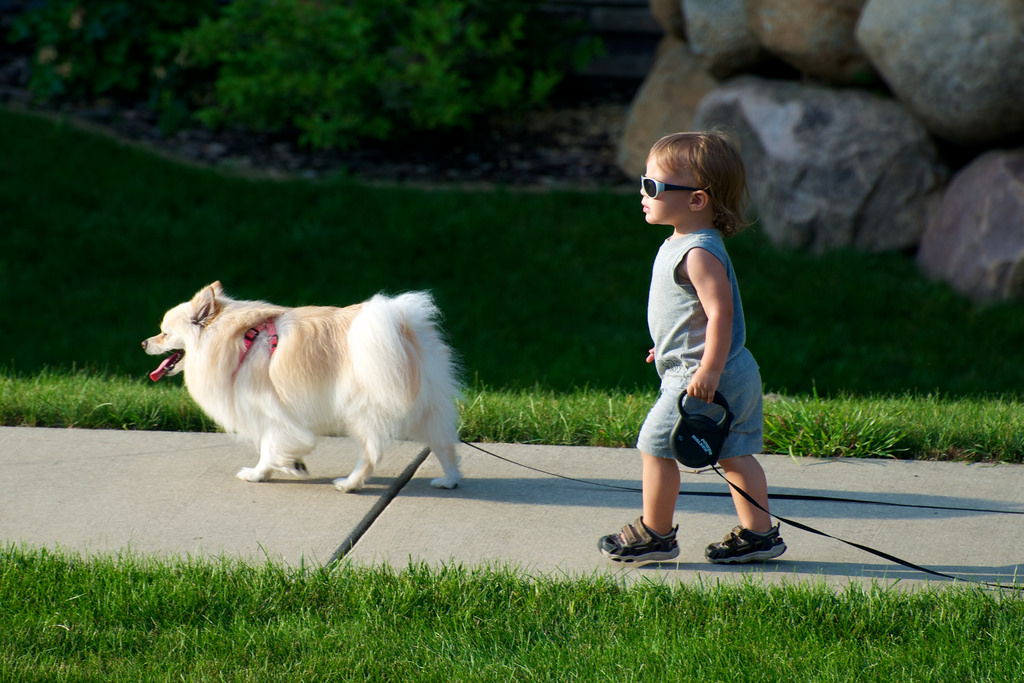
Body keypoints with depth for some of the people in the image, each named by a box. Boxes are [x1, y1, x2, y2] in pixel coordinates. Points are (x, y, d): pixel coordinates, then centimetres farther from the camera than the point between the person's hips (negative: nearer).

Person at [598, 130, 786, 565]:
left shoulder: (698, 253, -21)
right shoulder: (685, 244, 12)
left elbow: (721, 310, -27)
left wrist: (709, 369, -29)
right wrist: (671, 348, 31)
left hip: (699, 379, -10)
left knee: (655, 445, 0)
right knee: (734, 454, 13)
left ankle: (655, 533, 10)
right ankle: (759, 534, 17)